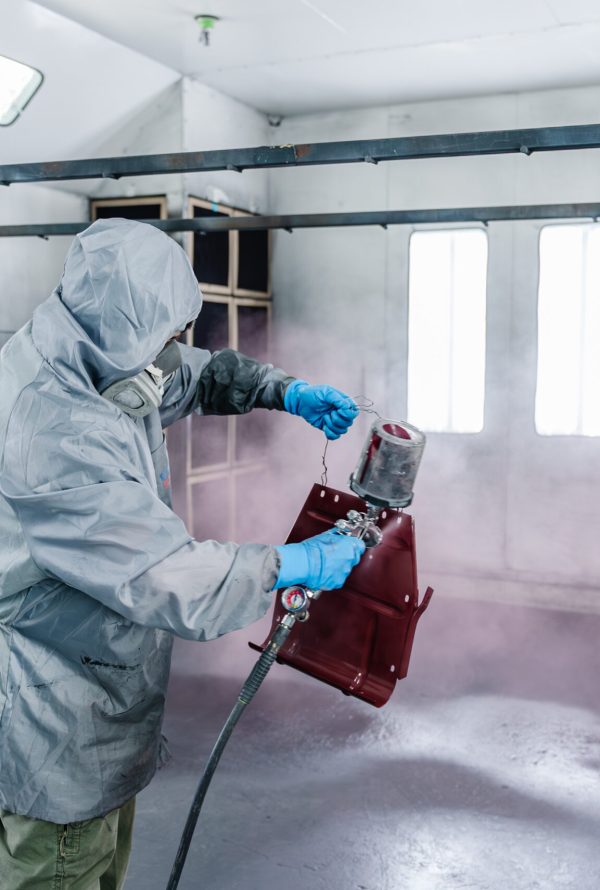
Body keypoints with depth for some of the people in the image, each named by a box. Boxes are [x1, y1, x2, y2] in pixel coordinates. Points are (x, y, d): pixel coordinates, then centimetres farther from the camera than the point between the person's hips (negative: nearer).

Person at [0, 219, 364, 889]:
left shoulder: (87, 365, -2)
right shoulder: (54, 437, -33)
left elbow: (198, 376, 16)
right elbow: (172, 582, -33)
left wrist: (285, 392, 1)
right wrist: (296, 565, -21)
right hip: (57, 737, -9)